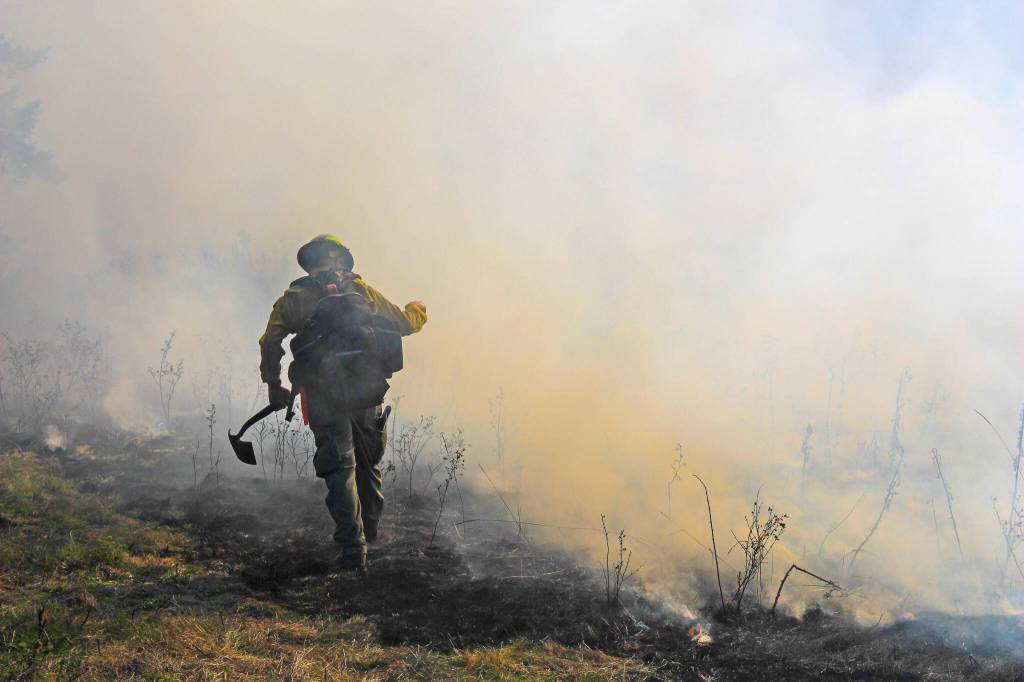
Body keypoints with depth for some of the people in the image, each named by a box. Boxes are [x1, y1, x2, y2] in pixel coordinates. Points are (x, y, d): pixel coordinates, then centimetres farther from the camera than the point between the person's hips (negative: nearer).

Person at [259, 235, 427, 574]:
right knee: (369, 463, 20)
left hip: (322, 397, -2)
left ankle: (354, 550, -9)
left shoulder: (293, 298, 5)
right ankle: (370, 533, 35)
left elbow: (270, 343, -1)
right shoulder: (360, 290, 8)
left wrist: (273, 386, 10)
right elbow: (402, 324, 15)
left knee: (339, 469, 0)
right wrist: (417, 310, 37)